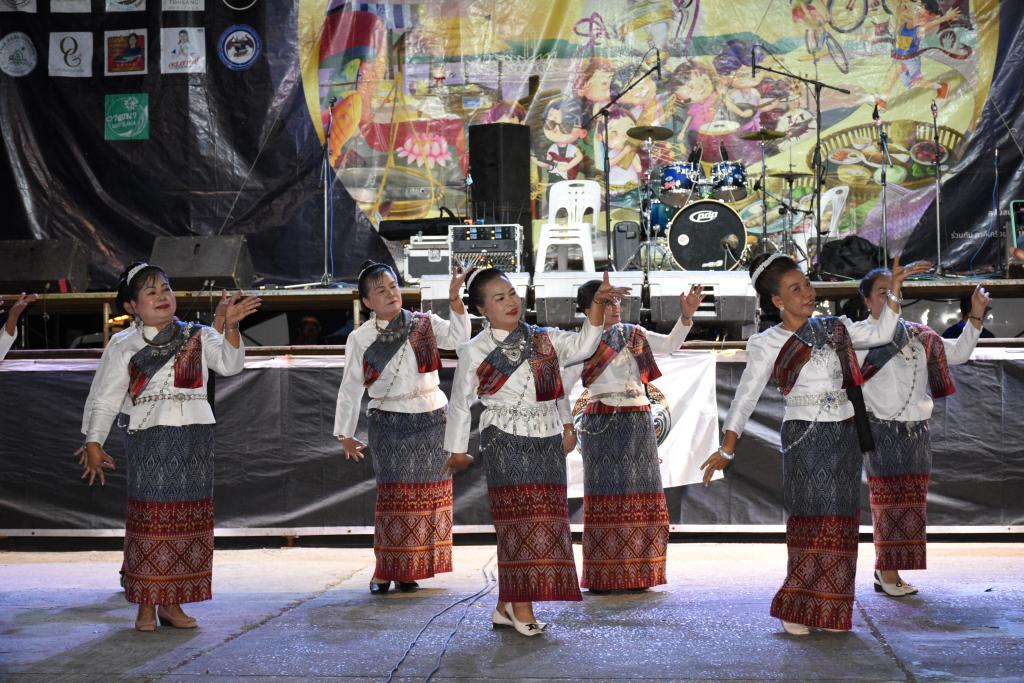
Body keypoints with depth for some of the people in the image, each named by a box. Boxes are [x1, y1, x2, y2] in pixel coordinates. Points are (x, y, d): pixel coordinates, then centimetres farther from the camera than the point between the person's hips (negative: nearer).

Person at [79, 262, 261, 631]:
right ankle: (146, 604, 5)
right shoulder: (123, 346, 5)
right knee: (150, 518, -4)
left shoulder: (198, 337, 8)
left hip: (195, 438, 2)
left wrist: (231, 326, -22)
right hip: (149, 438, -2)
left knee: (189, 519, 4)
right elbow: (105, 397, 5)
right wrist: (93, 442, -3)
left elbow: (230, 363, -7)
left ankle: (172, 603, 13)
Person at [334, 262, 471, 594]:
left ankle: (409, 572, 14)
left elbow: (457, 337, -12)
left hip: (431, 420, 2)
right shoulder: (360, 338, 0)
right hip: (389, 424, -2)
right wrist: (345, 434, 7)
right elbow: (350, 389, 5)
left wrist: (454, 299, -22)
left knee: (428, 494, 4)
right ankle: (385, 570, 2)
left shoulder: (425, 324, 4)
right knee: (394, 495, -6)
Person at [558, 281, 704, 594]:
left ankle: (637, 573, 12)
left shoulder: (633, 334, 11)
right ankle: (601, 577, 1)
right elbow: (560, 388, -2)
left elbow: (670, 344, 7)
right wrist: (567, 428, -6)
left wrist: (687, 314, -8)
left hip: (639, 422, 5)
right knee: (605, 497, -4)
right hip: (603, 424, -5)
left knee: (641, 496, 4)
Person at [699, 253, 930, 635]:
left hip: (845, 435, 5)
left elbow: (880, 334, 18)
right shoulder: (768, 345, -5)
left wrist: (894, 289, 11)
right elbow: (745, 398, -10)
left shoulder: (834, 329, 10)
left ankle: (829, 610, 14)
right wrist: (726, 448, -17)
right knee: (813, 521, -6)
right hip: (805, 438, -5)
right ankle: (798, 609, 5)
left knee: (841, 523, 6)